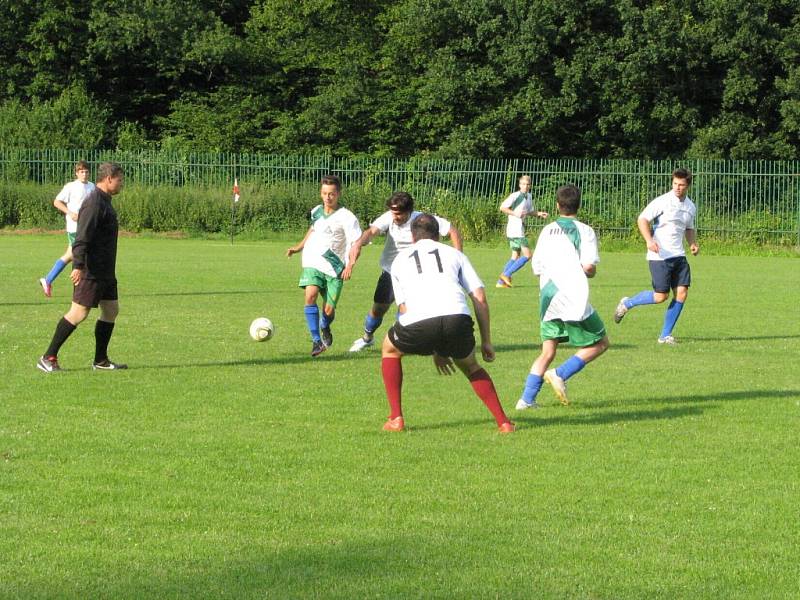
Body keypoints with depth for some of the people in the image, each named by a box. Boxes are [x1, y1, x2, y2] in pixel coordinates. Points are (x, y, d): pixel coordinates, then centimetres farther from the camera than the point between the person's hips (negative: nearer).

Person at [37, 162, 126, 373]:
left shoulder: (104, 201, 16)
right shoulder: (94, 203, -16)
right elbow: (82, 237, -24)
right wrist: (78, 265, -31)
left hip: (106, 272, 10)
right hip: (91, 271, -10)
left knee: (111, 310, 9)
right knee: (79, 313, -8)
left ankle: (101, 361, 16)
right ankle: (48, 358, -2)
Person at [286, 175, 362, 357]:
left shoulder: (346, 217, -9)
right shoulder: (316, 211, 8)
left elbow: (356, 243, -13)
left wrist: (349, 265, -27)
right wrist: (298, 248, 28)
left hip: (334, 268, -3)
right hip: (313, 264, 3)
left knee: (329, 310, -5)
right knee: (310, 295, -24)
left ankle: (325, 328, 33)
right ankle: (316, 340, -19)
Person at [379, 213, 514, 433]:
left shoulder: (400, 259, 32)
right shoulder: (453, 253, 30)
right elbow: (480, 298, 20)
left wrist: (435, 352, 36)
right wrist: (486, 341, 25)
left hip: (418, 322, -1)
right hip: (458, 317, 1)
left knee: (390, 349, 31)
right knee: (470, 366, 30)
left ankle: (396, 419, 24)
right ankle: (503, 422, 19)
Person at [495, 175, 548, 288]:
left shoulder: (528, 196, 13)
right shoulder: (516, 196, -13)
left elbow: (530, 211, 26)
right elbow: (502, 207, -14)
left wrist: (539, 213, 8)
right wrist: (515, 213, -23)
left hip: (519, 230, 10)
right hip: (516, 230, -10)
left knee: (515, 256, 14)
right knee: (527, 255, -10)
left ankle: (501, 281, 14)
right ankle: (506, 274, -11)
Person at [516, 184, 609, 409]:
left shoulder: (547, 231, 12)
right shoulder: (584, 231, -3)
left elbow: (536, 267, 11)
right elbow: (589, 266, -13)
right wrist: (590, 272, 9)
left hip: (547, 297, 6)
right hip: (572, 297, -6)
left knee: (548, 351, 14)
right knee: (600, 343, 9)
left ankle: (527, 398, 4)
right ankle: (560, 374, -6)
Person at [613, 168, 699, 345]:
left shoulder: (690, 207, 11)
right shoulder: (663, 202, -10)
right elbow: (642, 219, -12)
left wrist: (693, 243, 7)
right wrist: (649, 241, -27)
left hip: (679, 256, 6)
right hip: (659, 256, -6)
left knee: (682, 293, -5)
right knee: (661, 296, -8)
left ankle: (665, 335, 6)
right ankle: (627, 303, 18)